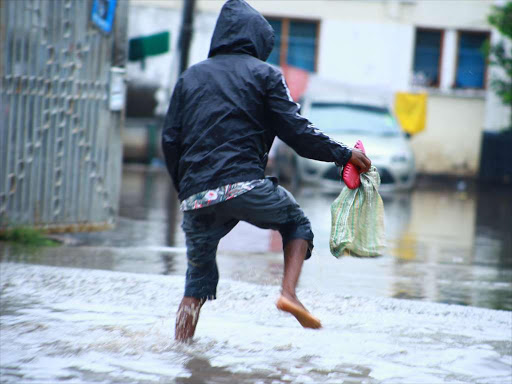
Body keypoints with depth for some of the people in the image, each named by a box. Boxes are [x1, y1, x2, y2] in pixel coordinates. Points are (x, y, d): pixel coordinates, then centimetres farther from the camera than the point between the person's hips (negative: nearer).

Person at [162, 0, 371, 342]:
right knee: (297, 223, 23)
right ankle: (289, 292, 1)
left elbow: (170, 140, 15)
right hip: (245, 185, -3)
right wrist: (343, 154, 8)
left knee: (198, 279, 15)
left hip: (197, 195, 3)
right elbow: (295, 130, -1)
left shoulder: (189, 77, 19)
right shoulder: (263, 74, 7)